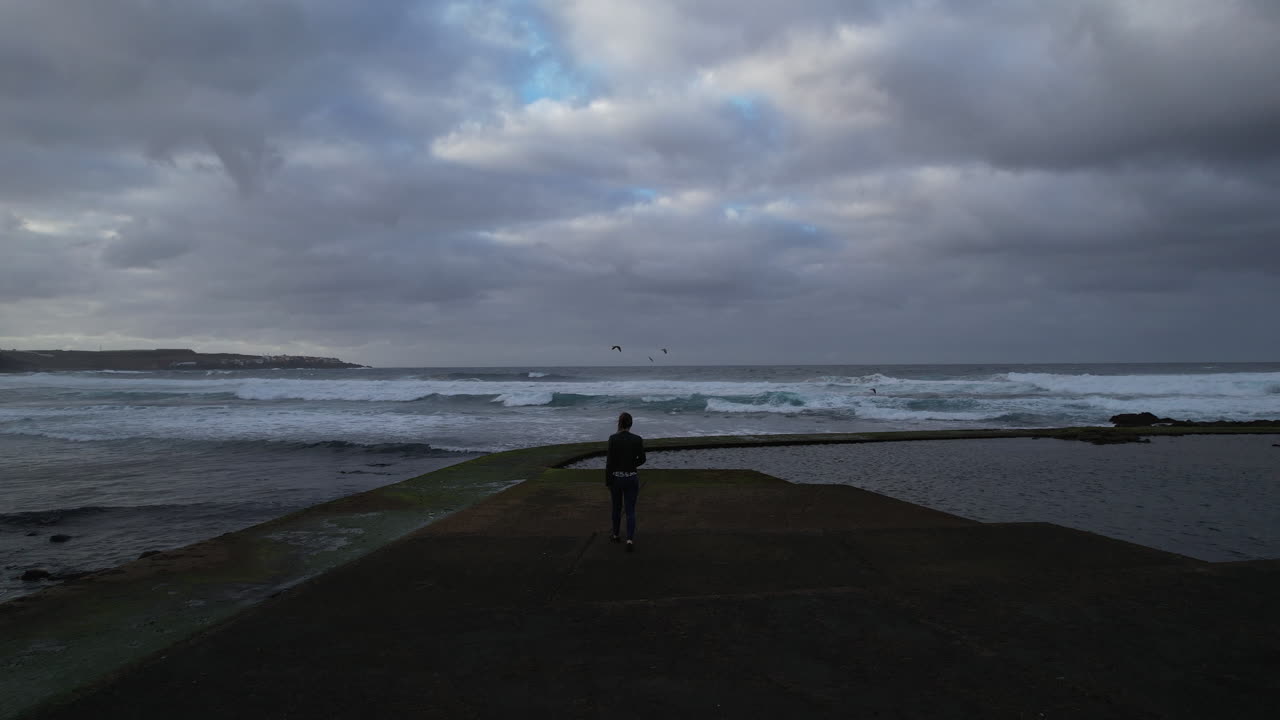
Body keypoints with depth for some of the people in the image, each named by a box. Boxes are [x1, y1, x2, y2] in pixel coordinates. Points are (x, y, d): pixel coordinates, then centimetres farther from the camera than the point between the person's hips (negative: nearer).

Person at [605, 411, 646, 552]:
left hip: (616, 477, 0)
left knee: (617, 507, 22)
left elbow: (610, 461, -12)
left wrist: (607, 482, -3)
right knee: (630, 511, 5)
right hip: (631, 478, 0)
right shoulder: (638, 439, -7)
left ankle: (615, 535, 38)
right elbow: (642, 460, 2)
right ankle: (630, 540, -13)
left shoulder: (613, 438, -13)